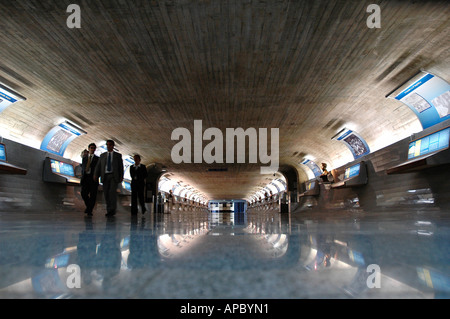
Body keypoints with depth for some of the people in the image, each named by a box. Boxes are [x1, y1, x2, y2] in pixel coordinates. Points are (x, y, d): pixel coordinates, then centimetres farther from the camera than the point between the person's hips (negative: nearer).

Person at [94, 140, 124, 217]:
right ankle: (109, 210, 9)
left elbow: (121, 166, 4)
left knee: (112, 191, -19)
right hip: (105, 176, 3)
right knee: (106, 193, 0)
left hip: (114, 176, -3)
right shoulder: (102, 155, 16)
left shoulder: (118, 155, 9)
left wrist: (121, 176, -6)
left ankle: (112, 209, -14)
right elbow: (98, 166, 7)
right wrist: (95, 174, -8)